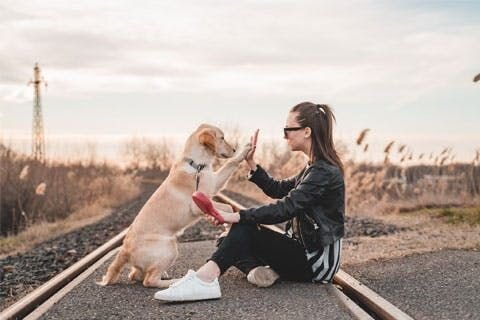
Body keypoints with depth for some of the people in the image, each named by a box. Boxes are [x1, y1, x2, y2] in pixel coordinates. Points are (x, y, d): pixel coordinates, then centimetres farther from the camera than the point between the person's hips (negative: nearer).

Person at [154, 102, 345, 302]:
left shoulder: (325, 171, -17)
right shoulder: (315, 168, 14)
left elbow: (286, 207, -27)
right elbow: (277, 189, 18)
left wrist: (238, 216, -30)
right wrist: (251, 163, 7)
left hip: (317, 261, -9)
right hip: (304, 250, 9)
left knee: (245, 228, -23)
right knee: (229, 241, 1)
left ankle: (204, 279, -39)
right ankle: (257, 269, -25)